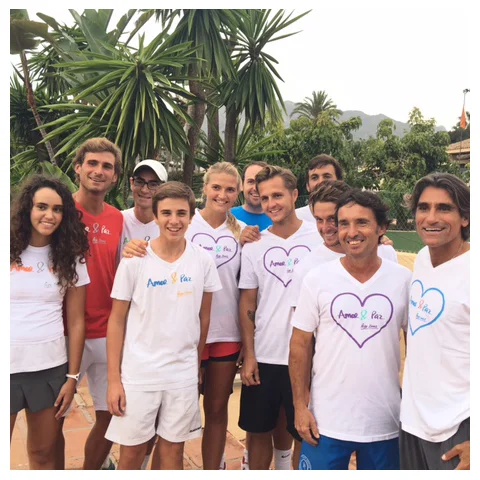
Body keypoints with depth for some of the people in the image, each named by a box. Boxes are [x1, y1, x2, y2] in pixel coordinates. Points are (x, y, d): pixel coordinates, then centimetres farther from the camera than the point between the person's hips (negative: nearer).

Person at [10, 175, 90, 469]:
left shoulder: (70, 259, 2)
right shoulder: (10, 252, -3)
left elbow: (76, 321, 2)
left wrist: (73, 377, 0)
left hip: (51, 368, 1)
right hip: (9, 365, -1)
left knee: (44, 453, 14)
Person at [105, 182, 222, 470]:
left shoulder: (203, 260, -3)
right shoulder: (135, 261, -9)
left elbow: (203, 316, 7)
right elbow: (117, 321, -4)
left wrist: (198, 366, 11)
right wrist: (114, 379, -6)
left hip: (184, 374, 2)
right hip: (138, 373, -1)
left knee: (173, 449, 14)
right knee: (132, 451, 10)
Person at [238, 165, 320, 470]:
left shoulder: (319, 239, -4)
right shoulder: (255, 245, 2)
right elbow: (247, 302, 4)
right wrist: (249, 355, -1)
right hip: (262, 357, 2)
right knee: (259, 431, 14)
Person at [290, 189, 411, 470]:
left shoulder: (404, 280, -4)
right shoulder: (317, 279, -6)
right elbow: (300, 345, -2)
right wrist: (301, 407, -5)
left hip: (386, 422, 1)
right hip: (326, 421, -1)